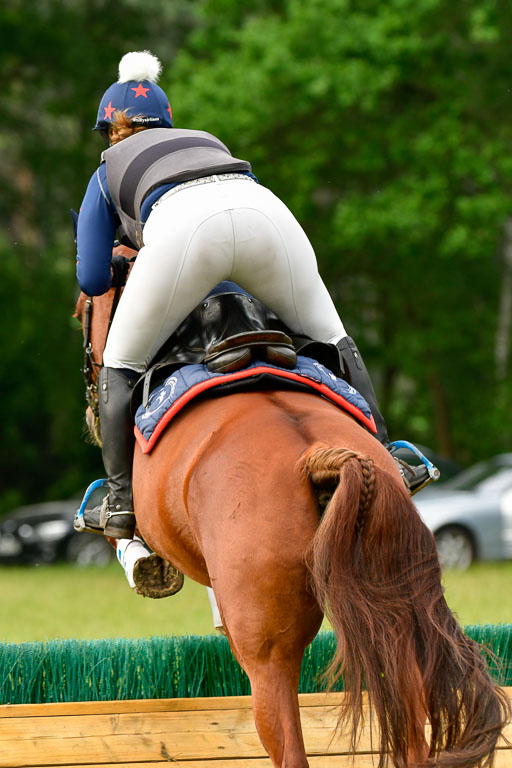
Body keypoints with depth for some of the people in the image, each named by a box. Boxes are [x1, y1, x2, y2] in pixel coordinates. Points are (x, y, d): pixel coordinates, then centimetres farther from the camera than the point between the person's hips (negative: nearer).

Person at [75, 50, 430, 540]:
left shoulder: (107, 173, 34)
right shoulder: (208, 142, 44)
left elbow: (92, 282, 28)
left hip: (182, 228, -3)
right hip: (265, 215, 3)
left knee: (120, 367, 18)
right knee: (330, 341, 25)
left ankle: (122, 501, 10)